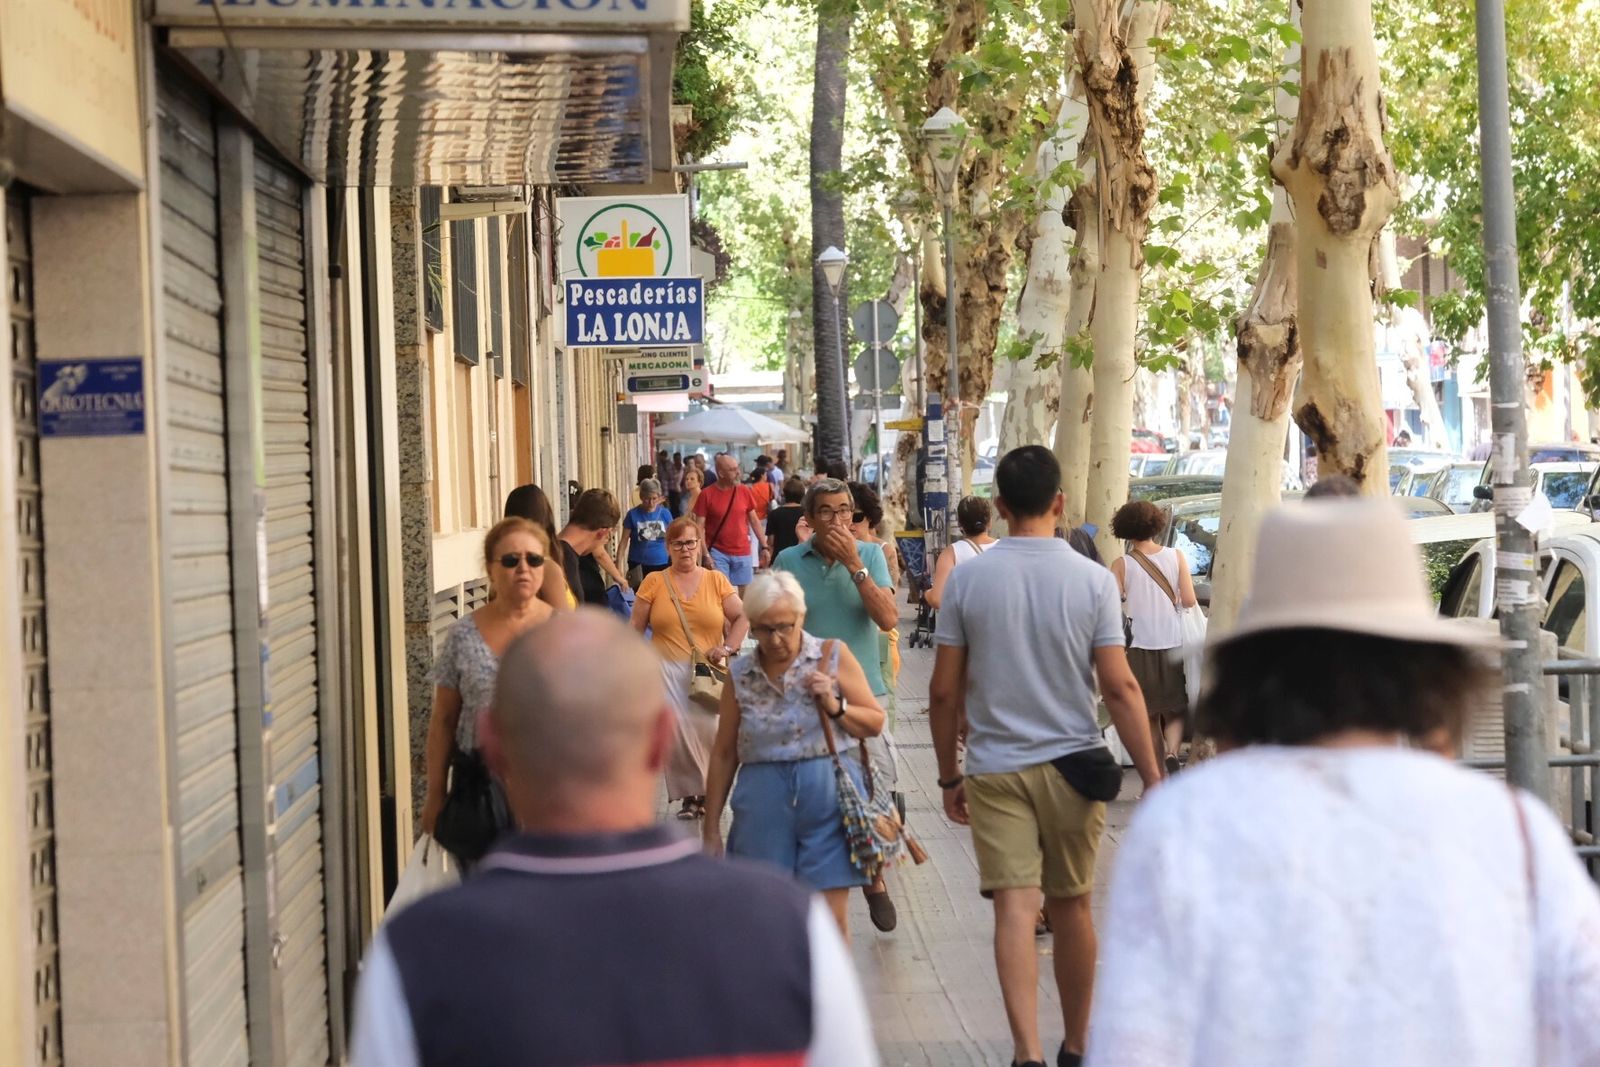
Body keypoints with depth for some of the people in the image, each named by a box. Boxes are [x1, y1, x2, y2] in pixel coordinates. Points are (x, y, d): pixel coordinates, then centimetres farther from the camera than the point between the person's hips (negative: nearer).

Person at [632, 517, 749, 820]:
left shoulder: (716, 580, 8)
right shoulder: (654, 582, 6)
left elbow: (742, 618, 8)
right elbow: (635, 628, 8)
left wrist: (728, 648, -6)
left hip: (708, 672, 1)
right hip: (667, 670, 0)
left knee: (708, 732, -3)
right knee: (678, 734, -8)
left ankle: (707, 791, 14)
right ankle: (689, 794, 5)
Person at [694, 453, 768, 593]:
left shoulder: (744, 490, 2)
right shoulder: (706, 494, -7)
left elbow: (754, 519, 10)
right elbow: (700, 527, -6)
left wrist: (764, 546, 7)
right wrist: (705, 554, -13)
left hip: (742, 553, 3)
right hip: (718, 553, -3)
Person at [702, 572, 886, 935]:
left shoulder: (832, 656, 3)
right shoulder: (741, 675, 7)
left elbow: (875, 722, 6)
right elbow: (724, 755, 10)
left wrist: (834, 706, -13)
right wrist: (711, 829, 10)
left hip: (829, 799, -1)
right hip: (764, 805, 2)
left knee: (830, 919, -2)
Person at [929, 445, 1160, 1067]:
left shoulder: (967, 579, -4)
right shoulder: (1093, 581, -5)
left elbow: (944, 692, -1)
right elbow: (1120, 687, -8)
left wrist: (949, 776, 10)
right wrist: (1153, 778, -2)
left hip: (995, 767, -1)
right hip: (1073, 764, 1)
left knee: (1014, 908, -4)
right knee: (1071, 906, 13)